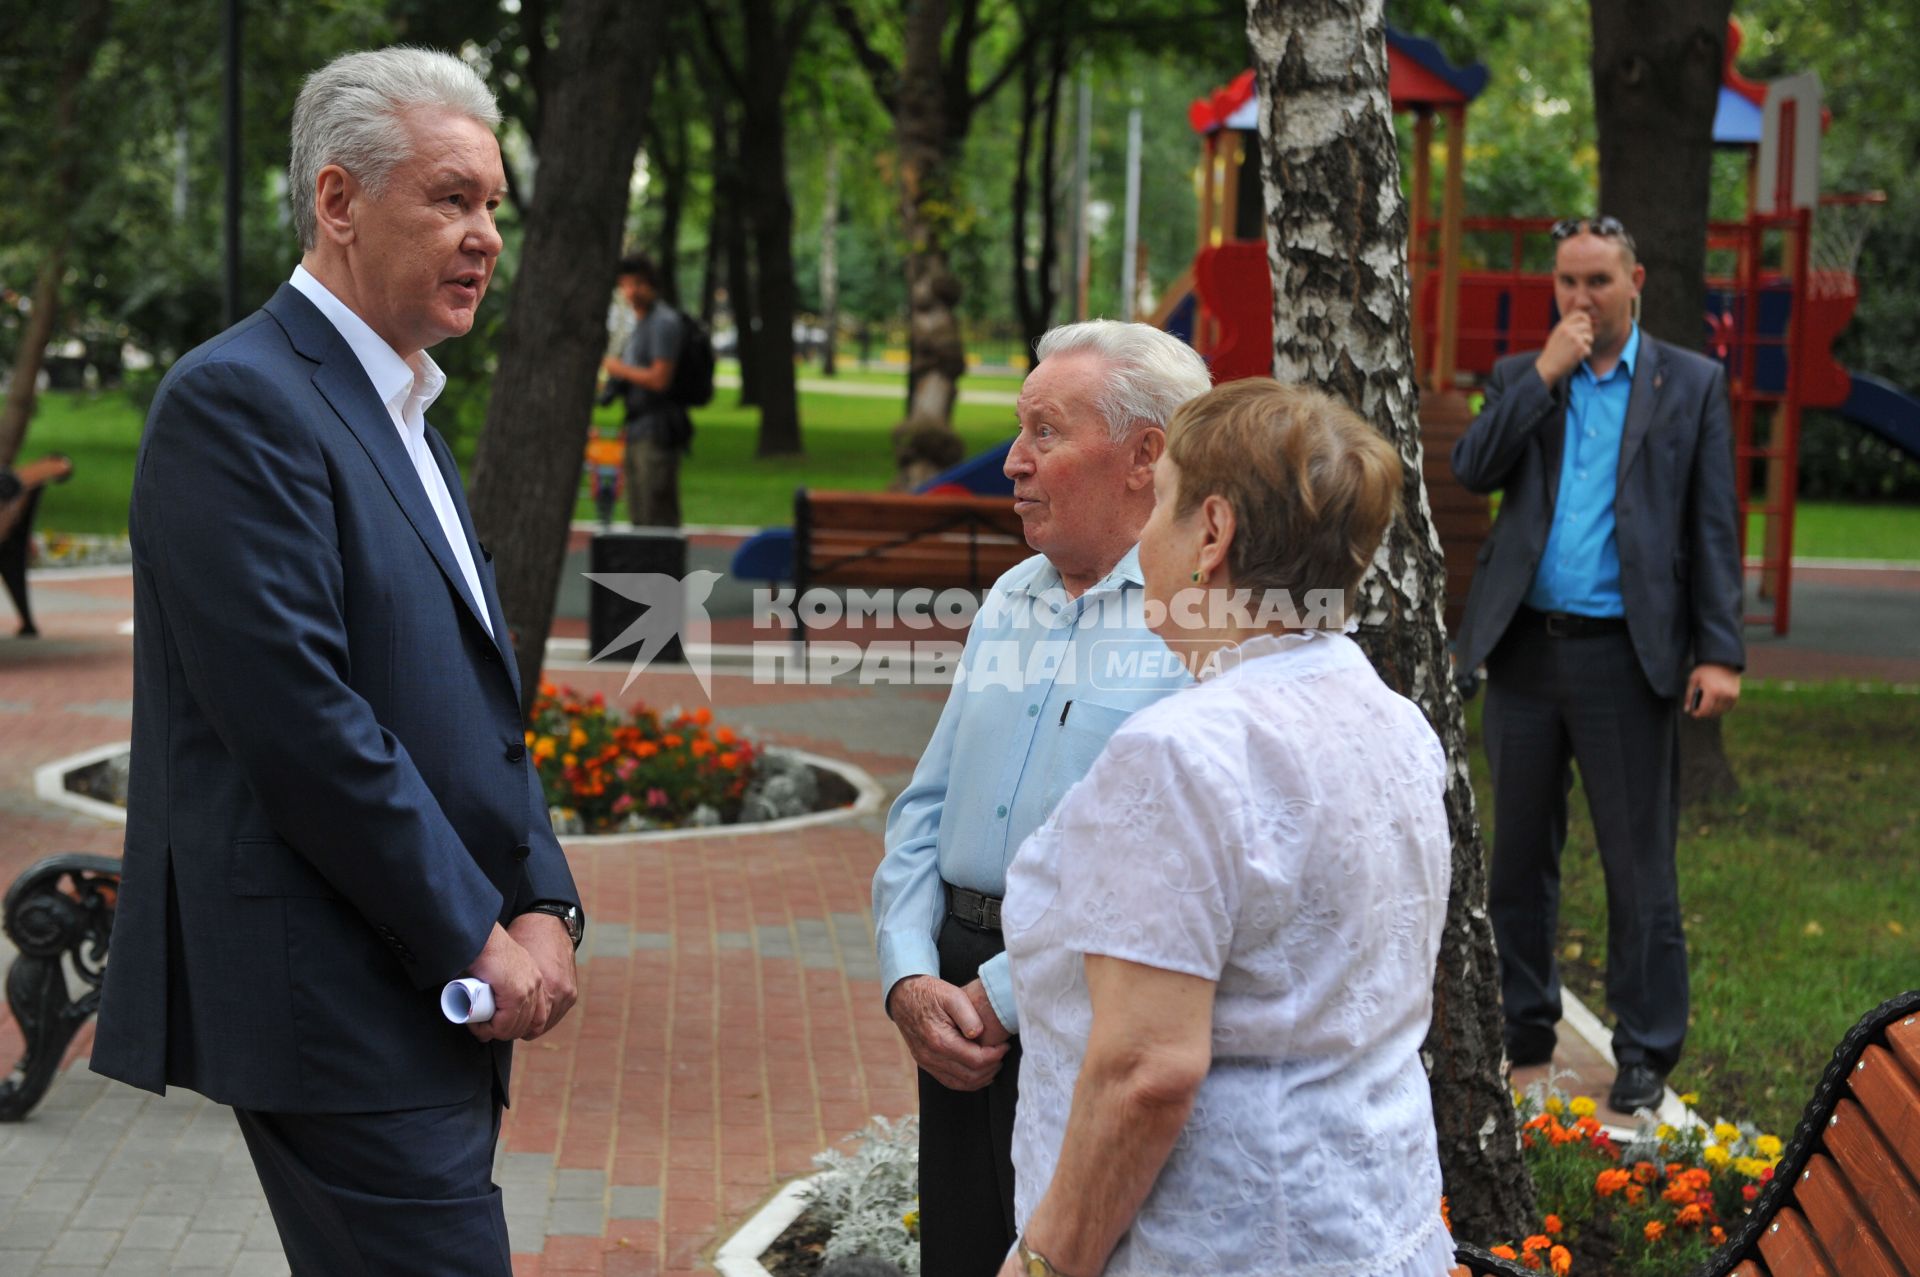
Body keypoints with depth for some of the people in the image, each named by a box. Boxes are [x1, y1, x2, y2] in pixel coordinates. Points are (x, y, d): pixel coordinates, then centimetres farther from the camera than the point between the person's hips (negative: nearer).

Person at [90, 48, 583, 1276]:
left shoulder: (403, 414, 19)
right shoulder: (238, 400, -12)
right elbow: (298, 714, -20)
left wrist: (542, 907, 4)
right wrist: (478, 938, -14)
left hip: (439, 998, 9)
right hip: (340, 1006, -9)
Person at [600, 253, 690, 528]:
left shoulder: (664, 322, -12)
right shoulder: (639, 323, 20)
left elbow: (659, 379, -19)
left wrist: (620, 369, -6)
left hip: (656, 433, -10)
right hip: (638, 432, 10)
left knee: (658, 517, -10)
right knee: (639, 517, 14)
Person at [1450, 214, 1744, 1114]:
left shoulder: (1691, 384, 5)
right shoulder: (1522, 377, 12)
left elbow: (1713, 528, 2)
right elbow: (1472, 470, -4)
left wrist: (1720, 652, -6)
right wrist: (1545, 374, -9)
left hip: (1628, 655, -3)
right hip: (1526, 648, 3)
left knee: (1640, 865, 1)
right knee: (1518, 855, 11)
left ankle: (1645, 1057, 11)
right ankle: (1522, 1033, 25)